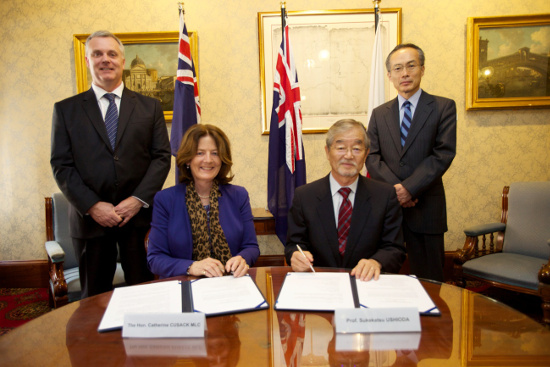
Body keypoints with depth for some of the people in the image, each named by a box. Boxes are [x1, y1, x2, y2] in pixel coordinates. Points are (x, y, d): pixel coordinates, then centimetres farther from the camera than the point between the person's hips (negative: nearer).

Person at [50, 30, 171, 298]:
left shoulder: (149, 107, 8)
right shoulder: (66, 109, 7)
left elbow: (162, 156, 2)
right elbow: (61, 165, 2)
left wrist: (138, 199, -10)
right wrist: (92, 206, -10)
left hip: (140, 216, 0)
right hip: (90, 218, 0)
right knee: (94, 296, 12)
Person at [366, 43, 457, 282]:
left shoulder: (443, 107, 3)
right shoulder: (379, 114, 12)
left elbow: (444, 154, -7)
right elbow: (372, 157, 3)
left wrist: (409, 188, -16)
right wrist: (394, 188, -12)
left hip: (425, 208, -2)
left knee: (428, 279, 5)